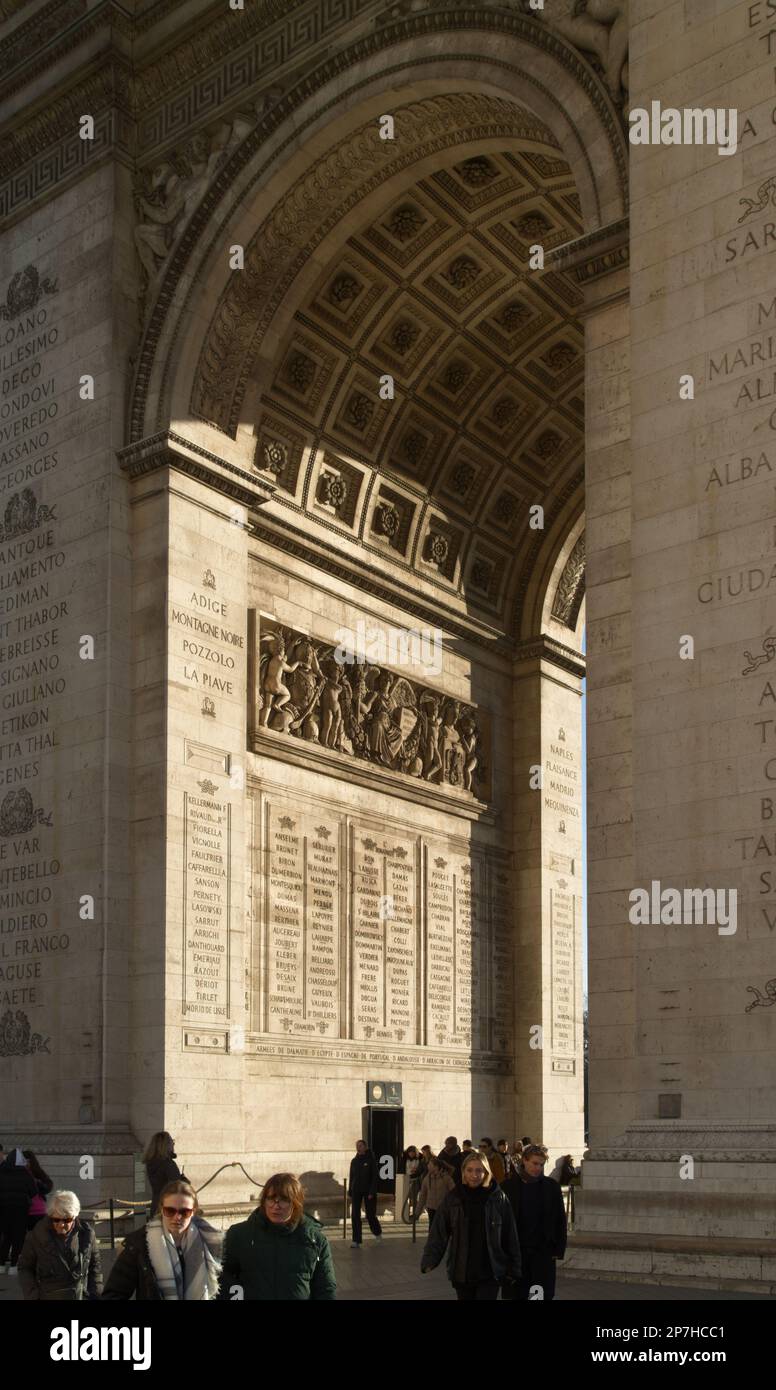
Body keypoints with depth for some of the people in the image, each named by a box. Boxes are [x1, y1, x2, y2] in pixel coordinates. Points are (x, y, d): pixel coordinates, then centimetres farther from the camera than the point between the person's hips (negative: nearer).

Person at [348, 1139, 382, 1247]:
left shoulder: (371, 1160, -7)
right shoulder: (354, 1161, 7)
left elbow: (374, 1177, -9)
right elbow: (351, 1177, 12)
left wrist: (372, 1192, -15)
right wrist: (350, 1193, 8)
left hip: (368, 1191, -4)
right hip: (356, 1191, 4)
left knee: (370, 1215, 6)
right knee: (355, 1216, -5)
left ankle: (377, 1232, 36)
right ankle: (356, 1241, -3)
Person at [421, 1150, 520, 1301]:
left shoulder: (498, 1198, -4)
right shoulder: (453, 1198, -1)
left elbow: (510, 1236, 0)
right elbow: (438, 1232, -3)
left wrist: (513, 1269, 0)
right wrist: (429, 1260, -16)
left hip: (490, 1273, -2)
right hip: (461, 1273, 2)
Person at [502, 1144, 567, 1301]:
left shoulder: (551, 1187, 3)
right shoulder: (509, 1186, -1)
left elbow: (560, 1221, 6)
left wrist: (559, 1250, 1)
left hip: (543, 1253, 0)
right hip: (516, 1252, 0)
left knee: (544, 1294, -1)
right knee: (517, 1294, 3)